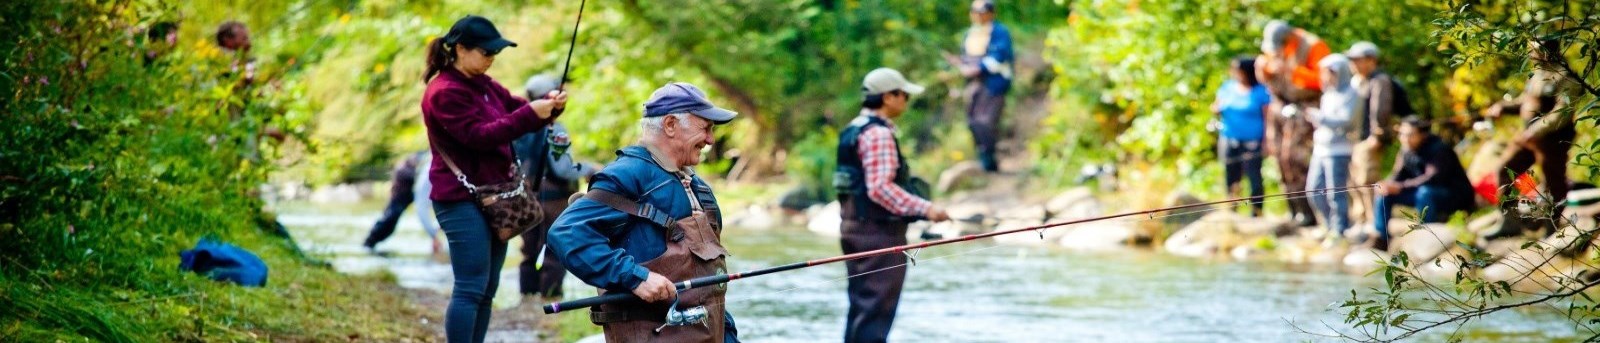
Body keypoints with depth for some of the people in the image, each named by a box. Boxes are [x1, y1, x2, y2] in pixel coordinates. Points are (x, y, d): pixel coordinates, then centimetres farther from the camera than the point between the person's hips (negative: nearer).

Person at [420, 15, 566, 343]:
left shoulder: (484, 85, 15)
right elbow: (479, 135, -21)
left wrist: (549, 106, -5)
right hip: (462, 201, -9)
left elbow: (518, 109, 16)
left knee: (486, 290, 10)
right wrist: (530, 114, -24)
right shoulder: (445, 92, -14)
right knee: (471, 289, -12)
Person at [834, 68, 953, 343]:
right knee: (876, 310, -10)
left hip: (856, 227, 10)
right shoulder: (878, 134, -15)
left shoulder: (855, 129, 16)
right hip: (879, 231, -10)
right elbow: (880, 188, -25)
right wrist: (925, 208, -25)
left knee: (862, 307, 13)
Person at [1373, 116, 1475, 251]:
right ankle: (1381, 241, -8)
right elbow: (1398, 175, 0)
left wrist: (1400, 187, -40)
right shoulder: (1407, 149, -1)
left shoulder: (1439, 148, -23)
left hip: (1456, 196, -7)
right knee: (1384, 194, -6)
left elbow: (1433, 178, -35)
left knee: (1425, 192, -38)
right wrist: (1386, 185, -25)